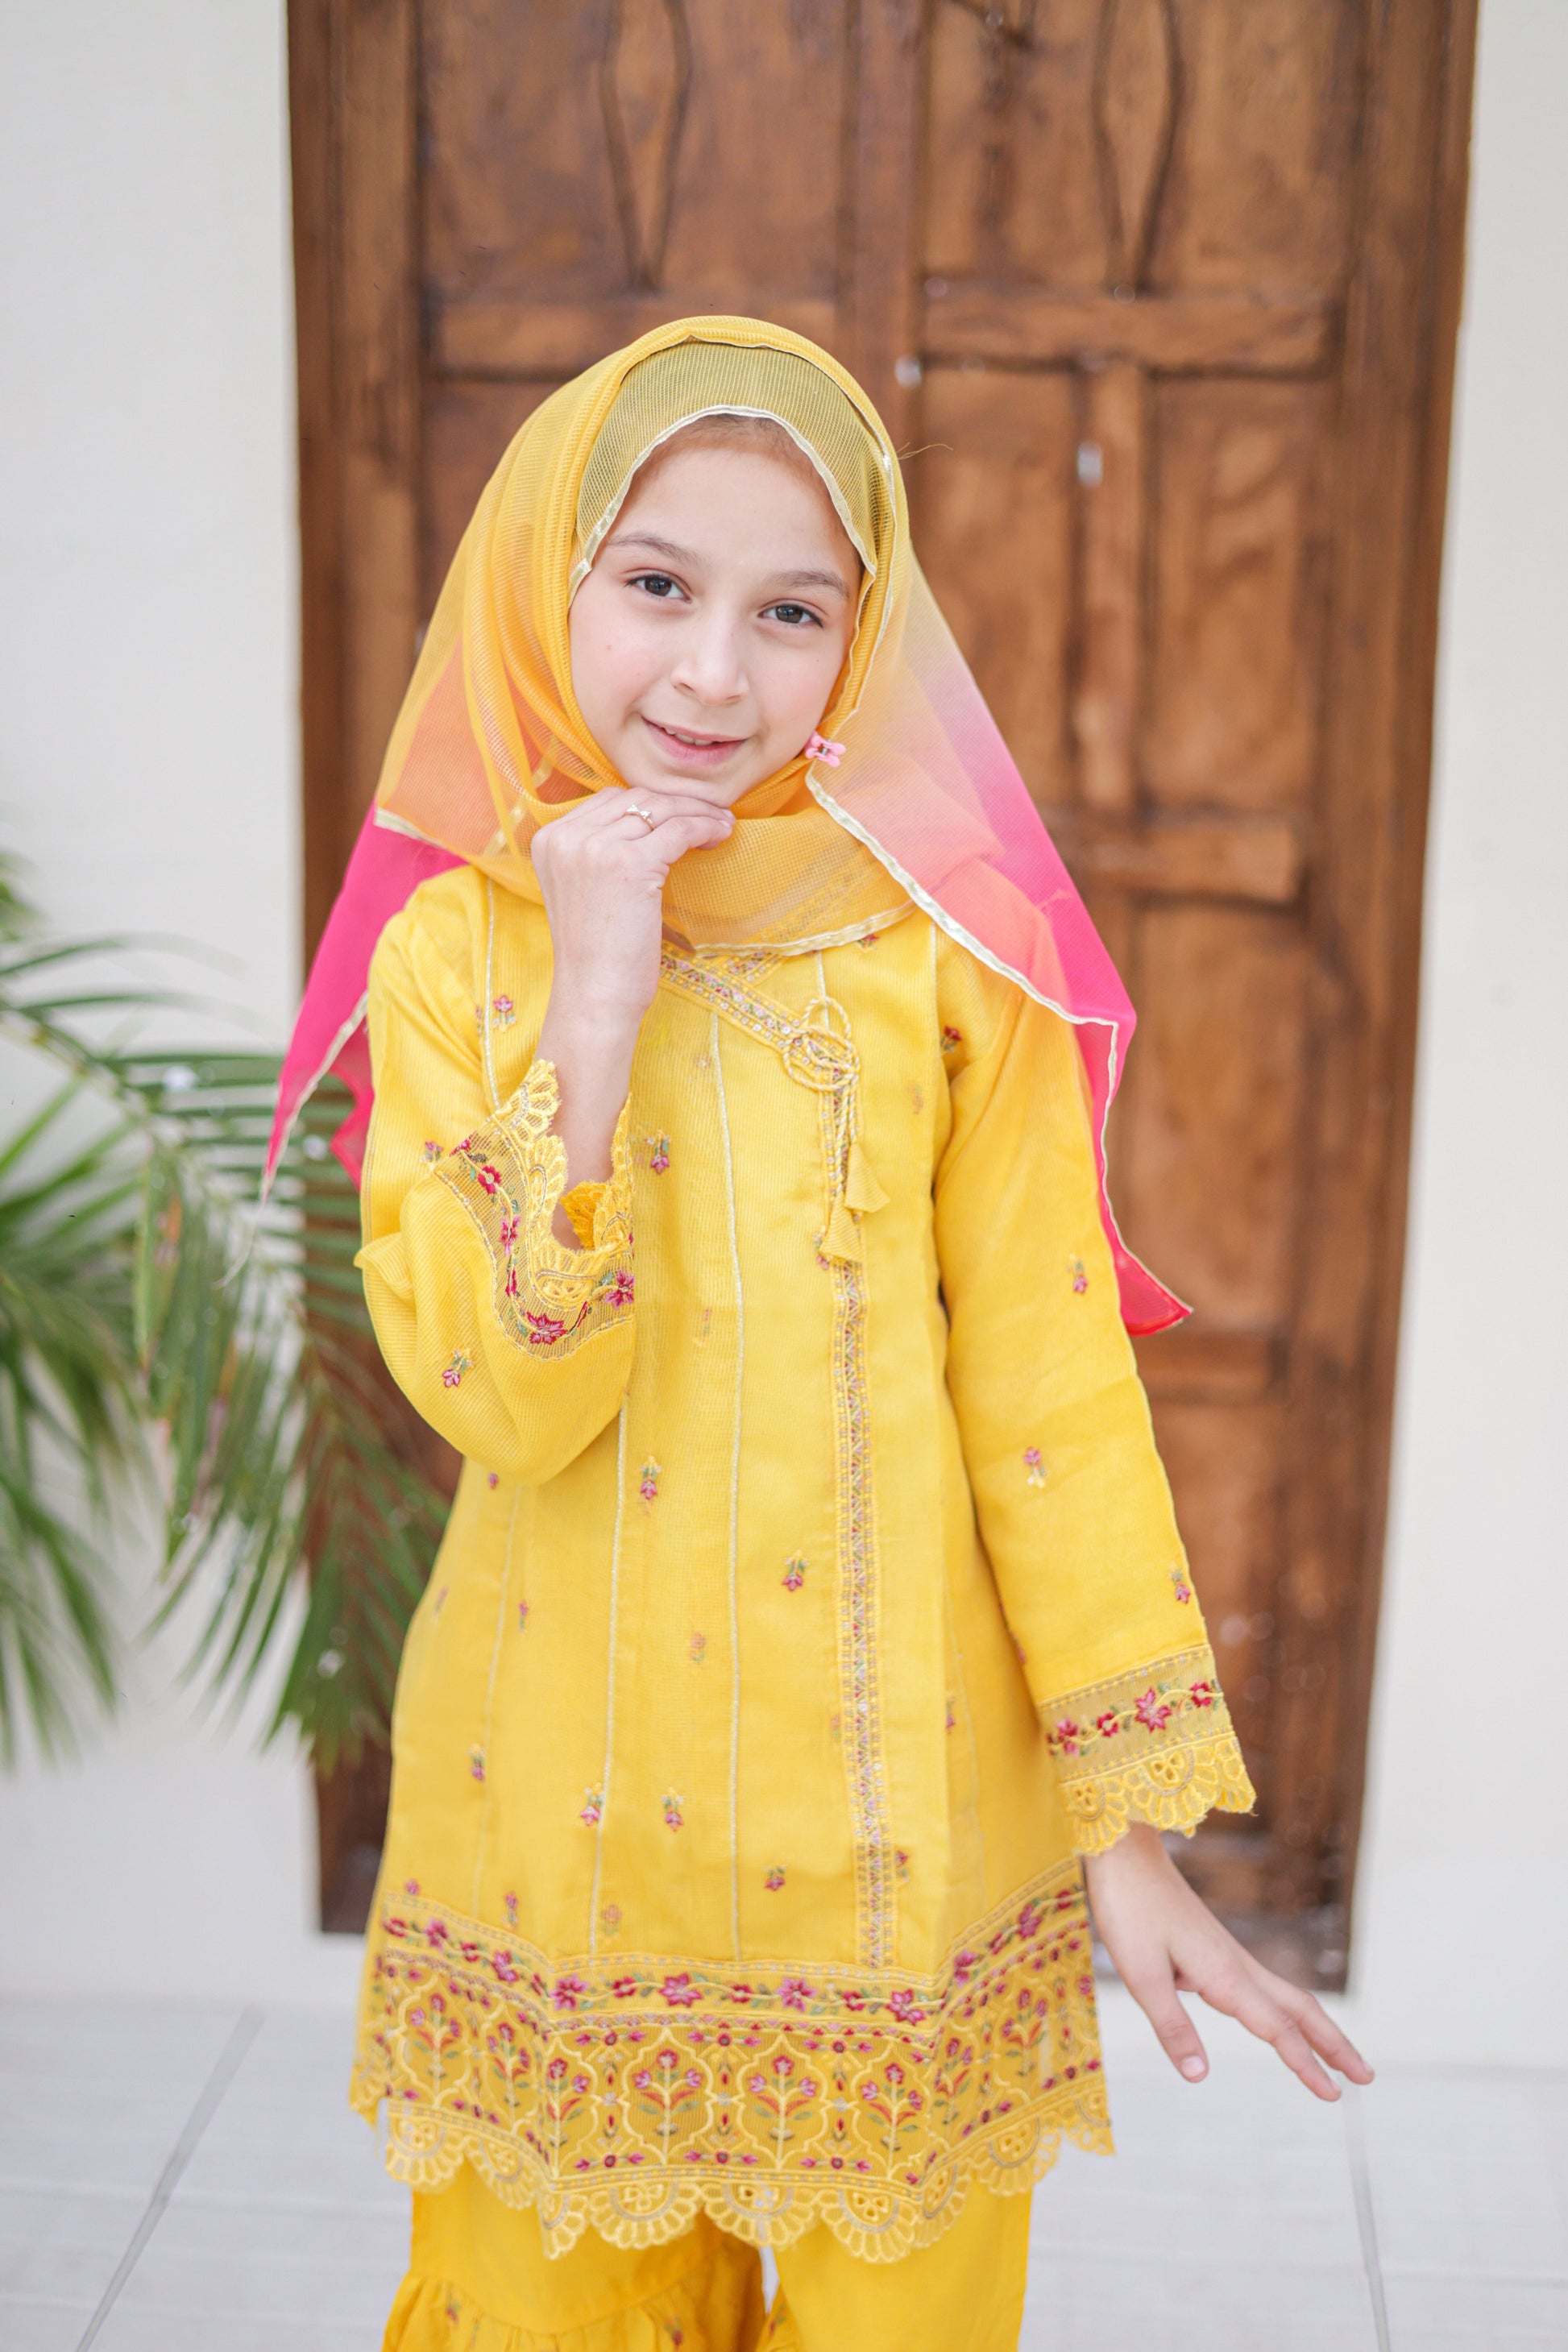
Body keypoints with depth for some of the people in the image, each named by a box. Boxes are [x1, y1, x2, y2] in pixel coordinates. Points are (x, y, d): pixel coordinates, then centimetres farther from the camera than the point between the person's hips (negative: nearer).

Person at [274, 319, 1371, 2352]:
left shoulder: (948, 945, -7)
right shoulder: (455, 947, -4)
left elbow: (1048, 1384, -5)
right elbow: (500, 1398, -13)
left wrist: (1128, 1824, -5)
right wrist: (596, 1008, -21)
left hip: (894, 1837, -1)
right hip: (556, 1840, 1)